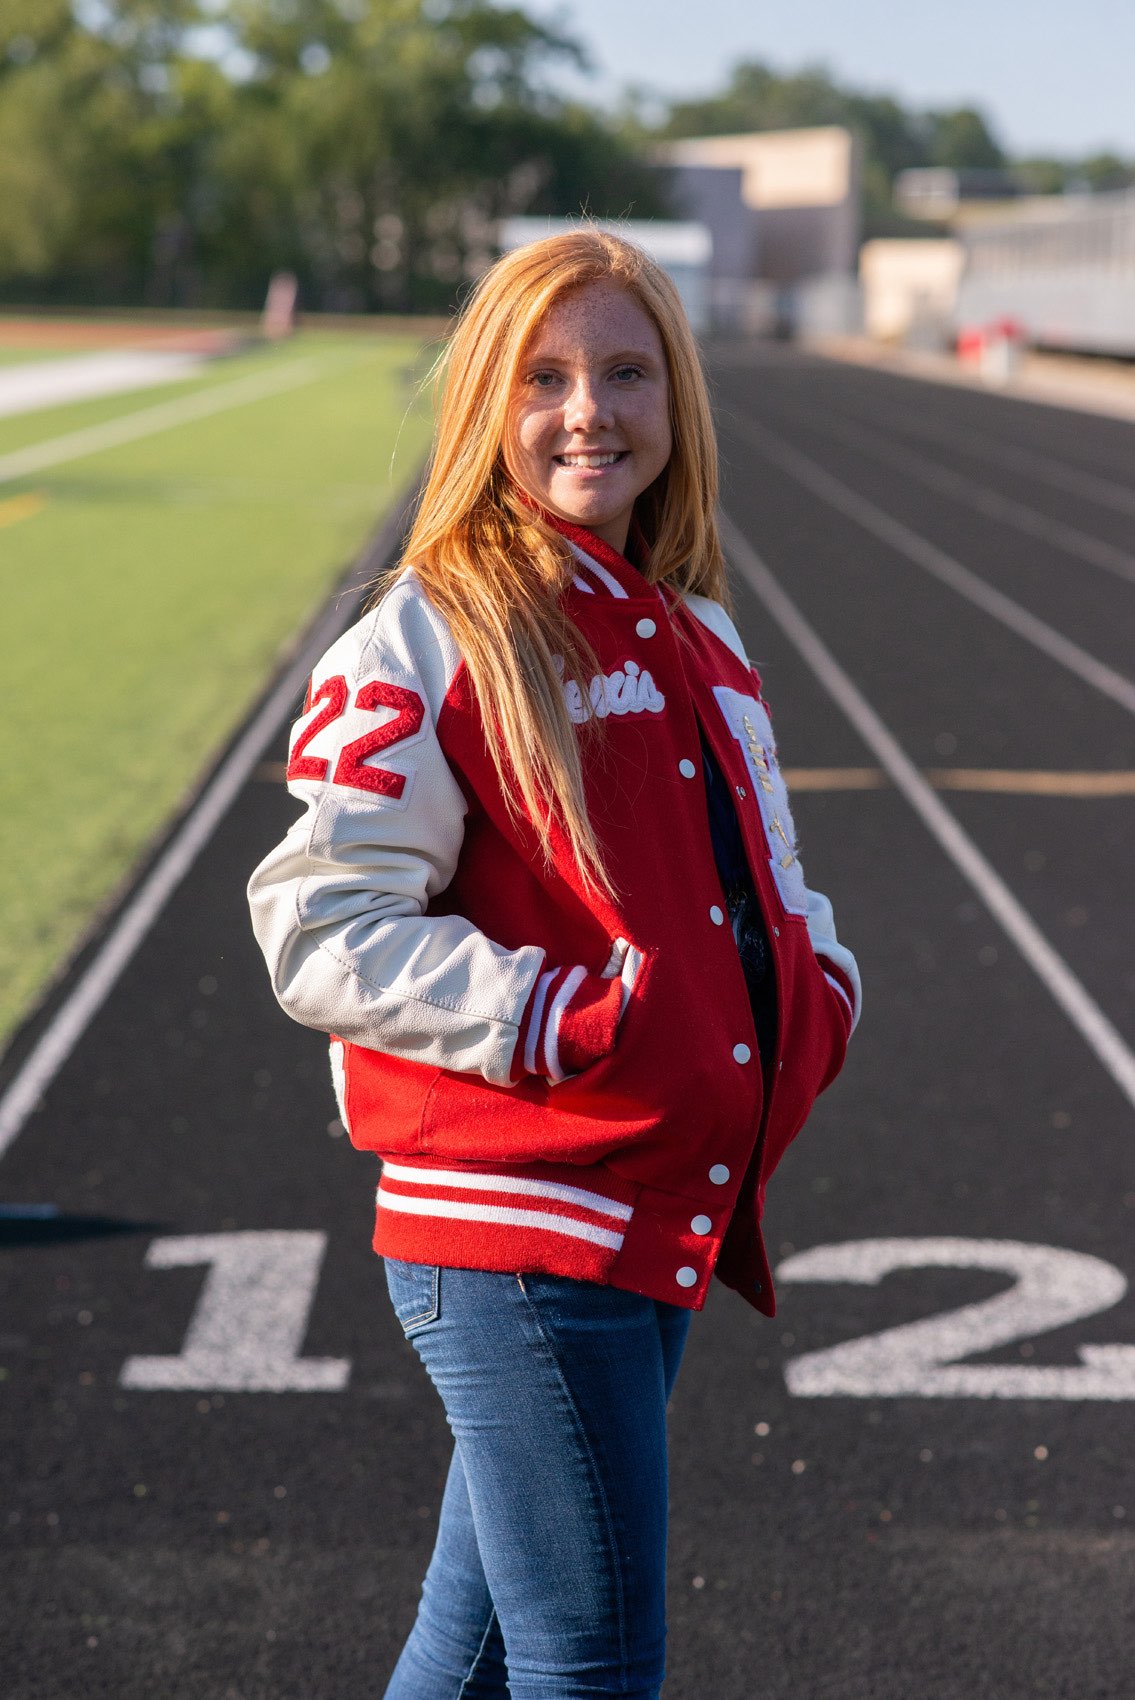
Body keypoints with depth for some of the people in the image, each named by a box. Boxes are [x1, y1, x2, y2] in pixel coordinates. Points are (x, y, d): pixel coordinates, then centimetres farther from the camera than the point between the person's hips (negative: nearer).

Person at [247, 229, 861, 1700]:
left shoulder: (698, 639, 15)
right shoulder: (429, 642, -9)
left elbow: (760, 864, 27)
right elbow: (323, 927, -17)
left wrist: (820, 986, 7)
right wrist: (565, 1024, -23)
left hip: (673, 1217, 7)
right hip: (514, 1229, -7)